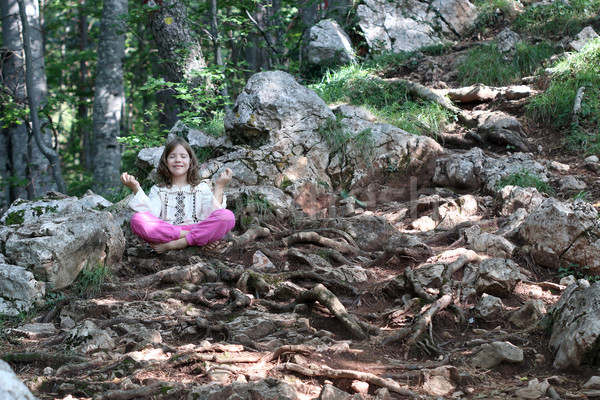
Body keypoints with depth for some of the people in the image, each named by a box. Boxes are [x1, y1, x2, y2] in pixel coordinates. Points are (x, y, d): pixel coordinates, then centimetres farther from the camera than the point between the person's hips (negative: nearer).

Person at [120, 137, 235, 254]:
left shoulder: (201, 187, 21)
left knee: (227, 216, -28)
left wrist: (219, 187, -2)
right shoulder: (158, 190, 21)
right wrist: (136, 188, -4)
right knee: (137, 219, -30)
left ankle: (171, 245, -29)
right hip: (166, 233, 0)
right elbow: (151, 214, 1)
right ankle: (201, 239, -28)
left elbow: (211, 214, 3)